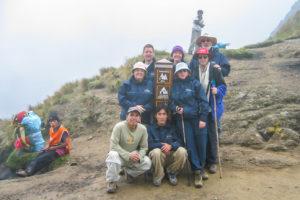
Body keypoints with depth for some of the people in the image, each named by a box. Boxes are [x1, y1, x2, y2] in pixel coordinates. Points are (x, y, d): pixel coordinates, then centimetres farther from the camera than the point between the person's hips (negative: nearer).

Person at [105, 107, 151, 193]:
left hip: (134, 155, 3)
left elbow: (144, 147, -3)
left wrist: (139, 157, -25)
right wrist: (128, 156, -31)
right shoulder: (119, 126, -19)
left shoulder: (142, 129, -8)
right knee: (113, 155, -37)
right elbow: (114, 145, -22)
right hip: (120, 155, -3)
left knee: (147, 162, -22)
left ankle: (129, 173, 9)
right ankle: (112, 182, -12)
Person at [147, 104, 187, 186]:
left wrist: (171, 145, -22)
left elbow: (179, 141, -3)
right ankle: (158, 176, -8)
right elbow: (149, 144, -7)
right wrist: (161, 146, -22)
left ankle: (171, 172, 0)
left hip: (171, 155, 2)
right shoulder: (150, 128, 4)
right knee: (156, 152, -36)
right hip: (159, 156, -1)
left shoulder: (172, 127, 9)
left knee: (182, 151, -28)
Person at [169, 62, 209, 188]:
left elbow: (203, 101, -2)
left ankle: (200, 167, 24)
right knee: (190, 145, 1)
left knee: (201, 144, 1)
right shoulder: (173, 86, 8)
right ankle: (198, 172, 12)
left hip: (196, 118, -1)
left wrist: (203, 119, -9)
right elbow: (169, 102, 12)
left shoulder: (195, 83, 2)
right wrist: (176, 109, -9)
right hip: (181, 120, 1)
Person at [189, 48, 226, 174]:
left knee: (211, 134, 5)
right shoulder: (193, 70, 4)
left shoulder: (215, 70, -1)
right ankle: (200, 161, 23)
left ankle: (212, 162, 21)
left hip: (211, 108, -1)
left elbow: (223, 86, 3)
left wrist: (217, 91, -18)